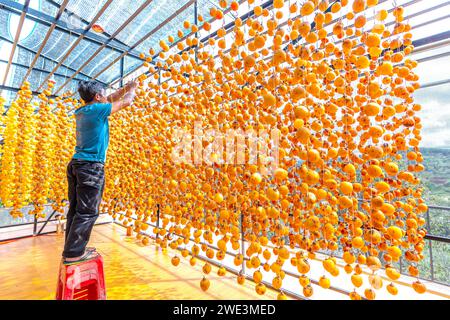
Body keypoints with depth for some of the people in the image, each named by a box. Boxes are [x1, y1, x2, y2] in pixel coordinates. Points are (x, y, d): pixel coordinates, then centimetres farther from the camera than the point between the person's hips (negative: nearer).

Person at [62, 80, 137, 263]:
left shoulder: (81, 111, 16)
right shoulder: (97, 109, -8)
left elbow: (111, 99, 26)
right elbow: (126, 102, 1)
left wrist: (126, 87, 30)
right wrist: (133, 88, 20)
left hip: (76, 163, 9)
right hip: (91, 166, -9)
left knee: (75, 209, 11)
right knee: (87, 211, -4)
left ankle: (71, 248, 20)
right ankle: (73, 253, 2)